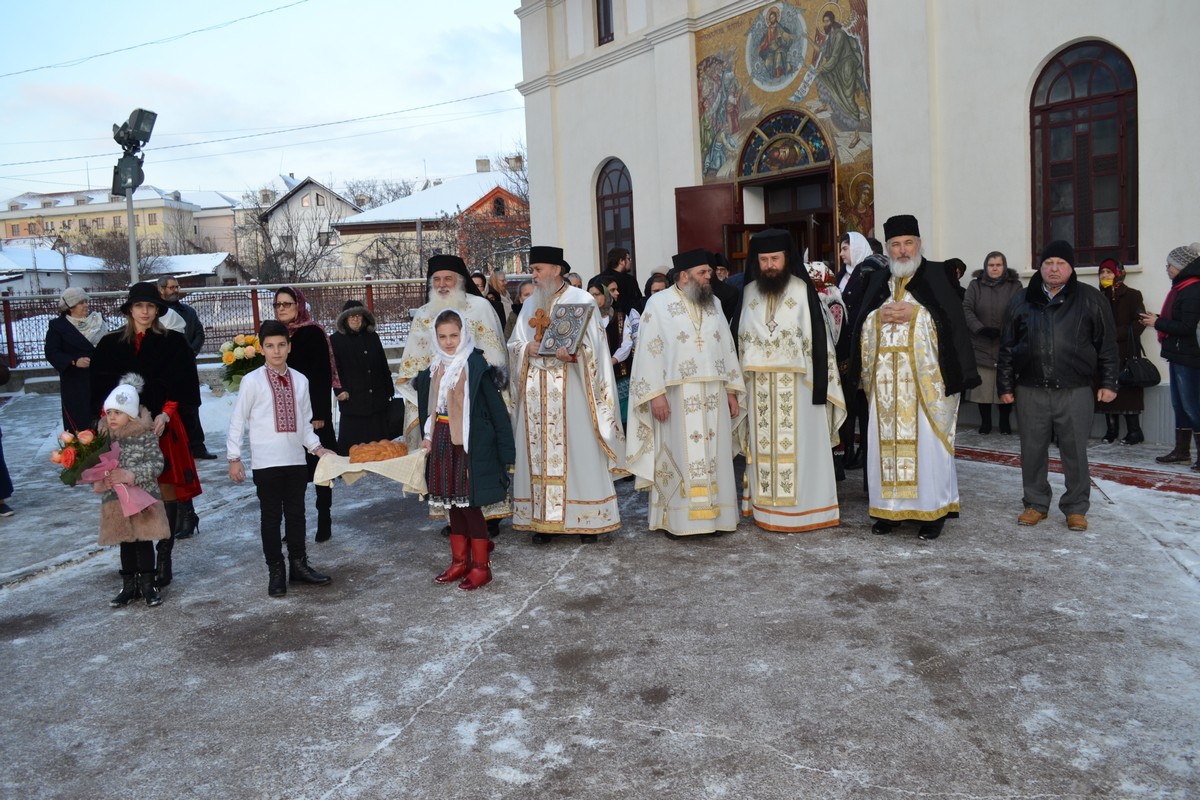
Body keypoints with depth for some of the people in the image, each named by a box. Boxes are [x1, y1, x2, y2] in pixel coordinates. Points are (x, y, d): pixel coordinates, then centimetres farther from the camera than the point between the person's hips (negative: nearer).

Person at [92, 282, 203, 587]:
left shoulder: (173, 342, 3)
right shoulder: (111, 344, 9)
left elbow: (181, 385, -2)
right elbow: (102, 387, 9)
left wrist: (164, 415, -14)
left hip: (163, 426, -1)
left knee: (166, 489, -2)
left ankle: (164, 560, 6)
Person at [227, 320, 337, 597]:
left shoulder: (300, 381, 7)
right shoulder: (252, 381, -6)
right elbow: (237, 420, -3)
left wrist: (316, 447, 5)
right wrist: (234, 458, -5)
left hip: (296, 458, 4)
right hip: (266, 461, -4)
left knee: (296, 513, 14)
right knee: (271, 516, 6)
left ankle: (299, 565, 28)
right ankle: (275, 571, 18)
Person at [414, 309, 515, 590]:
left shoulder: (475, 365, -10)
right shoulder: (434, 368, 9)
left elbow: (496, 406, -12)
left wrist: (505, 447, -15)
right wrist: (428, 437, 11)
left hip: (470, 442, -6)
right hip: (443, 442, 6)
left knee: (470, 502, -3)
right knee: (453, 502, 12)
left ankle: (481, 566, 8)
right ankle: (459, 560, 23)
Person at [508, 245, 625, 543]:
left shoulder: (581, 300, 1)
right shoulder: (530, 305, 17)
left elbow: (594, 344, -5)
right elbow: (514, 345, 17)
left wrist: (572, 352, -24)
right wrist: (527, 348, -5)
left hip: (569, 389, -5)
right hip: (535, 392, 5)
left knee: (577, 450, -4)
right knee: (538, 453, 3)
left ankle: (587, 519, 4)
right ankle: (543, 519, 10)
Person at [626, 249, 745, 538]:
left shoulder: (713, 303, 14)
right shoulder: (659, 303, -2)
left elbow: (727, 347, 14)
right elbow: (650, 350, -7)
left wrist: (732, 391, 8)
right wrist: (655, 394, -15)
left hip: (713, 395, 5)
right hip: (676, 395, -5)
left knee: (714, 455, 6)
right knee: (679, 455, -1)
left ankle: (714, 514, 15)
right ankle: (675, 518, 7)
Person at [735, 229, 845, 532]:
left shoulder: (803, 290, -3)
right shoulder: (747, 292, 7)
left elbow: (819, 338, -6)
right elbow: (738, 338, 9)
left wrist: (820, 386, -12)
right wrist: (738, 383, 2)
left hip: (797, 386, -3)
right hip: (758, 387, 3)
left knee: (798, 446, 1)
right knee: (763, 446, 9)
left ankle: (802, 507, 11)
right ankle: (765, 507, 18)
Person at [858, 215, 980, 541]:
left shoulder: (936, 276, 3)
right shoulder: (879, 282, 15)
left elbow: (952, 317, -5)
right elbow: (861, 325, 13)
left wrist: (914, 311, -13)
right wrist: (880, 316, -6)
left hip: (924, 378, -4)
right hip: (886, 380, 4)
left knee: (927, 441, -3)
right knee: (886, 441, 4)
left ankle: (933, 511, 7)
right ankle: (892, 507, 13)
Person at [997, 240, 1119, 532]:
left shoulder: (1090, 299, 3)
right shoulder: (1023, 301, 8)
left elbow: (1106, 344, 4)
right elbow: (1007, 348, 10)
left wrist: (1108, 382, 0)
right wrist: (1005, 385, 7)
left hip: (1075, 391, -2)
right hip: (1030, 391, 2)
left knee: (1075, 453, 4)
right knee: (1032, 451, 7)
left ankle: (1076, 508, 18)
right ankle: (1035, 504, 21)